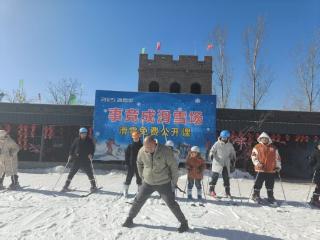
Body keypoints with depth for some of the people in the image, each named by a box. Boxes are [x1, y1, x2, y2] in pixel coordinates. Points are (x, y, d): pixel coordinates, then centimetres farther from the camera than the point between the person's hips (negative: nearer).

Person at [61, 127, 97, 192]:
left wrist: (91, 154, -17)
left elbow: (92, 148, 1)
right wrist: (70, 154, -3)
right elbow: (72, 147, 10)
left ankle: (93, 186, 11)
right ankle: (66, 186, 15)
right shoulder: (76, 140, 5)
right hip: (77, 160, 1)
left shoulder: (89, 140, 2)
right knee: (71, 173, 2)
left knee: (90, 173, -2)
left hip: (86, 160, -1)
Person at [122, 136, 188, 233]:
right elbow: (139, 163, 9)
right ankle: (130, 219, 32)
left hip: (164, 183, -3)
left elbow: (173, 166, -12)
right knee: (138, 201, 9)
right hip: (148, 183, 3)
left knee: (171, 203, -1)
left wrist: (174, 181, -7)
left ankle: (183, 222, 19)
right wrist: (142, 176, 10)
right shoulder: (142, 151, -13)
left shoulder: (165, 151, -23)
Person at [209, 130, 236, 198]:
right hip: (217, 163, -3)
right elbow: (212, 150, -6)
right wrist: (211, 155, -26)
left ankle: (227, 192, 17)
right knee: (215, 176, -7)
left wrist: (233, 162, 15)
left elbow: (233, 154, 19)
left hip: (226, 164, 3)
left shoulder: (230, 145, 8)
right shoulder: (217, 144, -3)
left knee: (226, 177, 6)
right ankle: (211, 189, 5)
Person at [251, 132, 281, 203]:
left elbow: (277, 157, 18)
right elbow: (253, 156, -1)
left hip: (271, 170, 3)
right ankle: (255, 195, 11)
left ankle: (270, 196, 25)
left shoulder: (273, 148, 14)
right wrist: (257, 163, -14)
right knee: (258, 183, -1)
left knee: (270, 184, 11)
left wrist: (278, 166, 11)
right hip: (261, 169, -3)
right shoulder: (257, 147, 4)